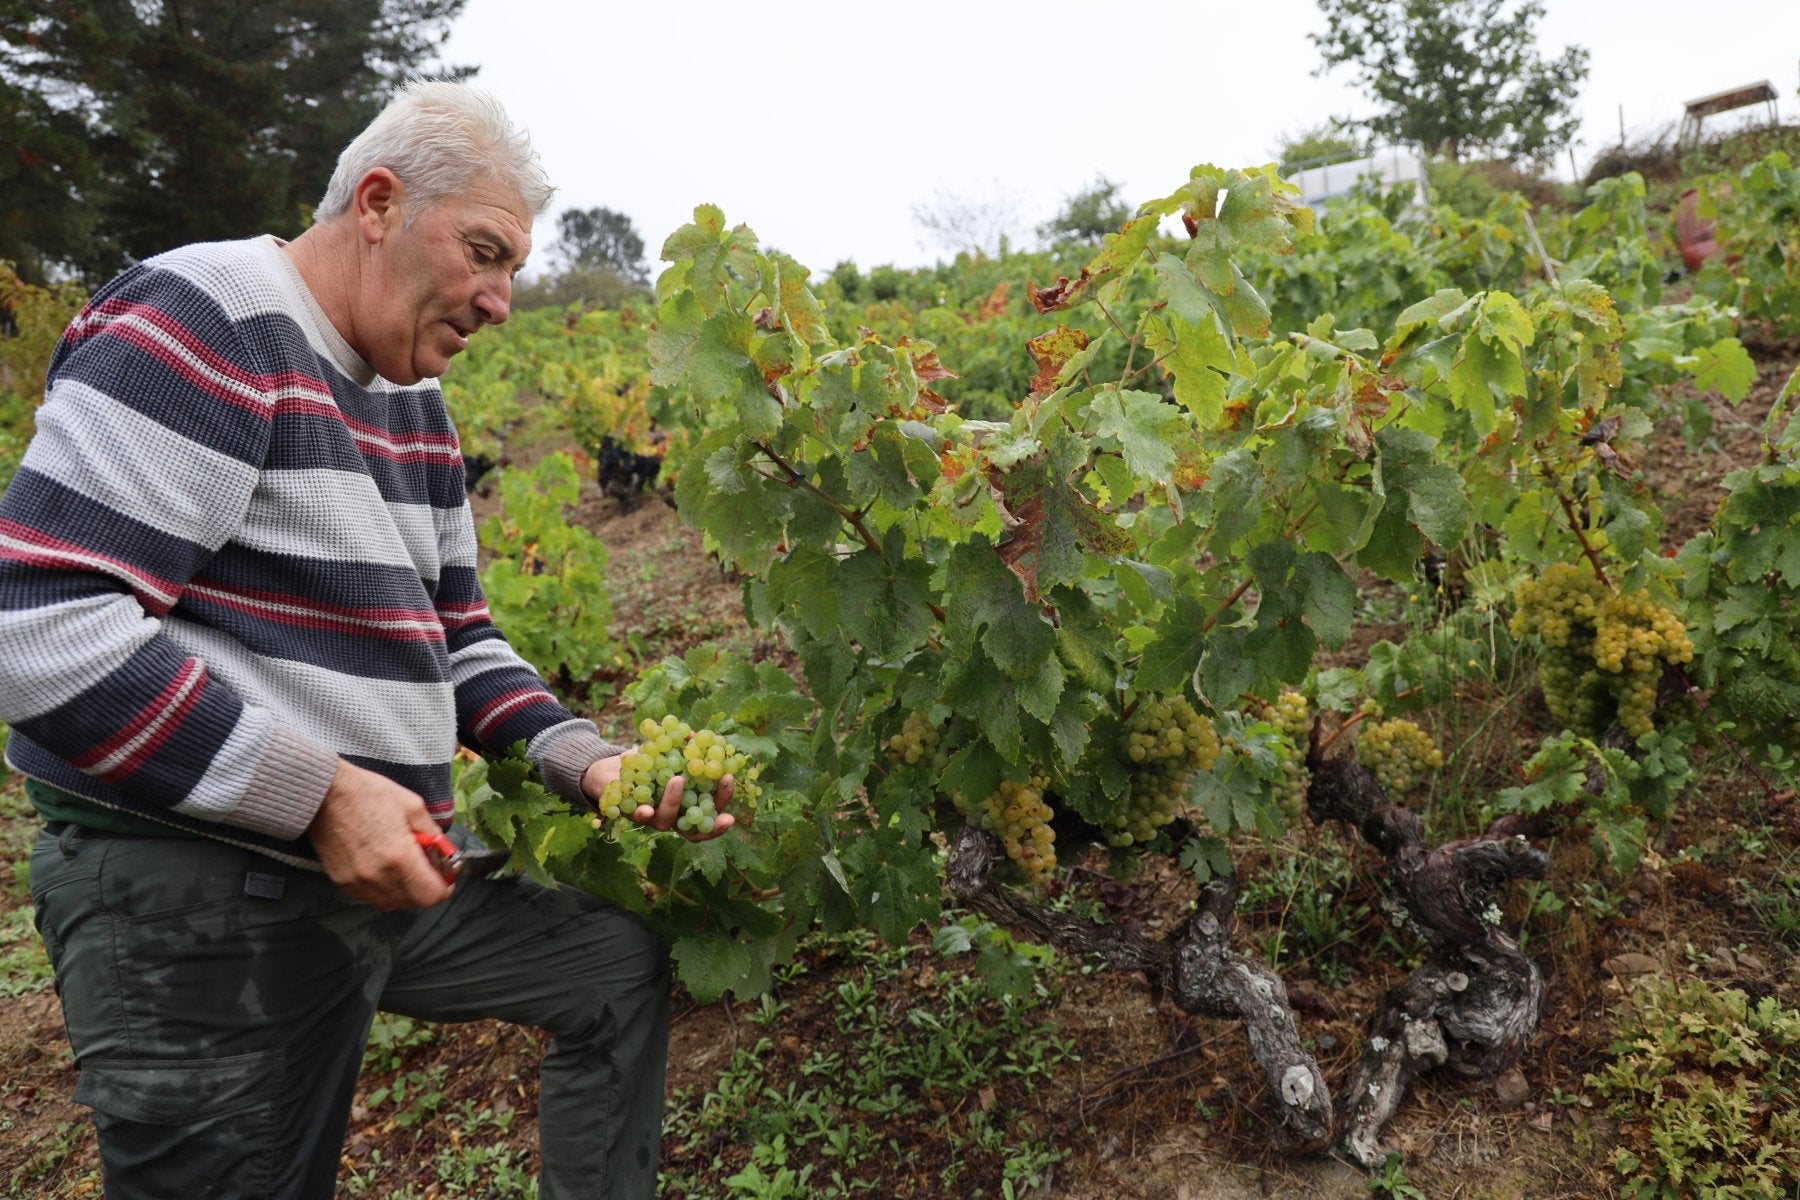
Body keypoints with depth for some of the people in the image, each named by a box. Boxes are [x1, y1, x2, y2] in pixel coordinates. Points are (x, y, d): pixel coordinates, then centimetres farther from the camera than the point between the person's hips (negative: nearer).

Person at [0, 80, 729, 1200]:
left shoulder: (414, 400, 11)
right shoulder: (200, 321, -16)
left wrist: (581, 759, -1)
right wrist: (318, 794, -24)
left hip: (392, 869, 9)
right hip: (194, 906, -8)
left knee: (624, 963, 15)